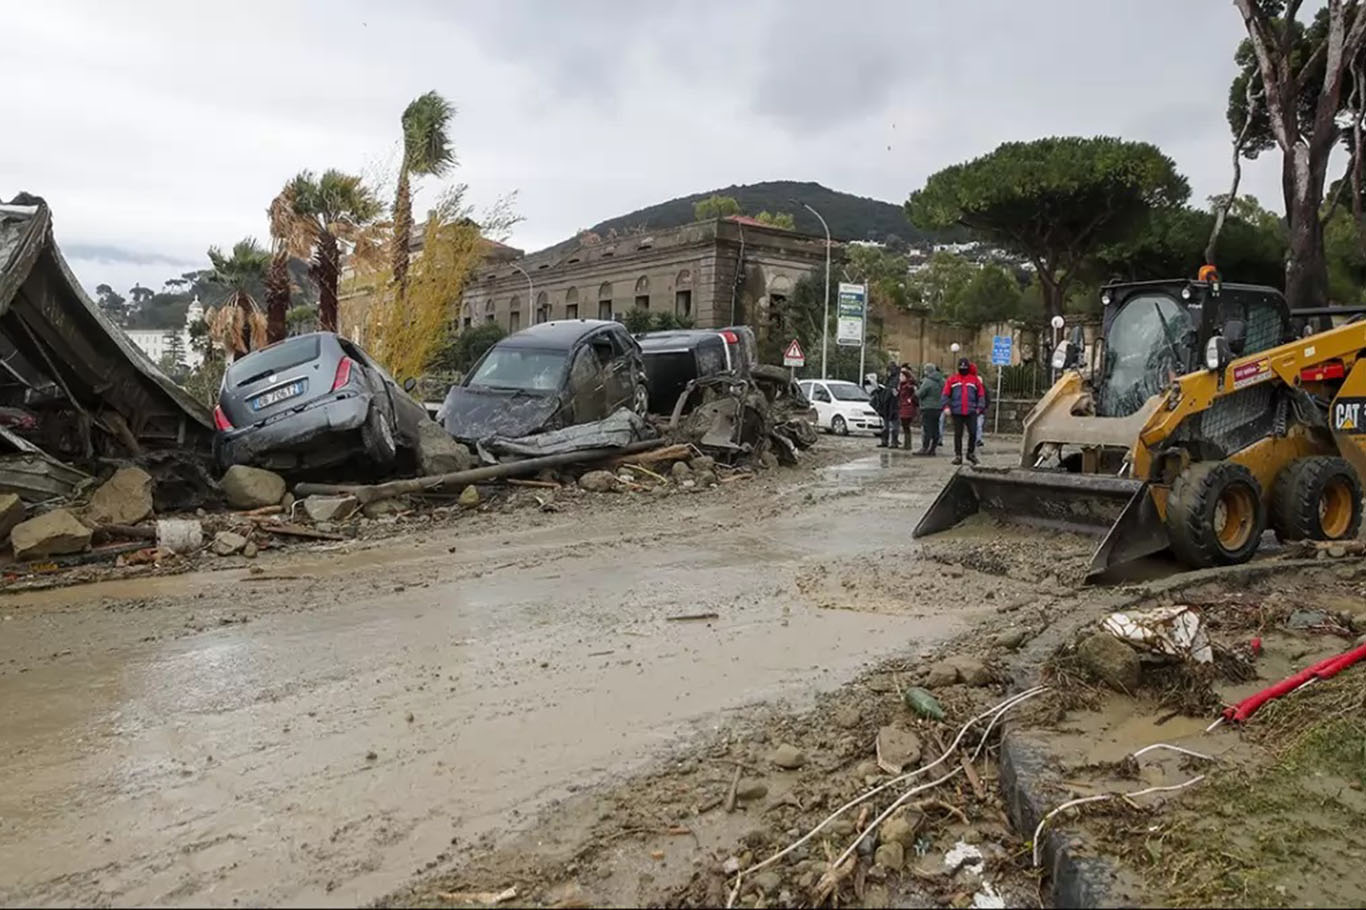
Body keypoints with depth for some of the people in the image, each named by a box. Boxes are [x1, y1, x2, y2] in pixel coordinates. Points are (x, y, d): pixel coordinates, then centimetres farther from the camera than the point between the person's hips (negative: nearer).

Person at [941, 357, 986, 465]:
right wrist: (946, 406, -7)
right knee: (958, 434, 4)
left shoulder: (975, 379, 7)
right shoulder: (952, 379, 5)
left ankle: (971, 453, 17)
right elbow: (946, 394, 4)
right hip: (956, 412, 0)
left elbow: (981, 394, 8)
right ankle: (958, 455, 11)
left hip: (971, 412, 0)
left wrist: (979, 407, -1)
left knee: (973, 433, -1)